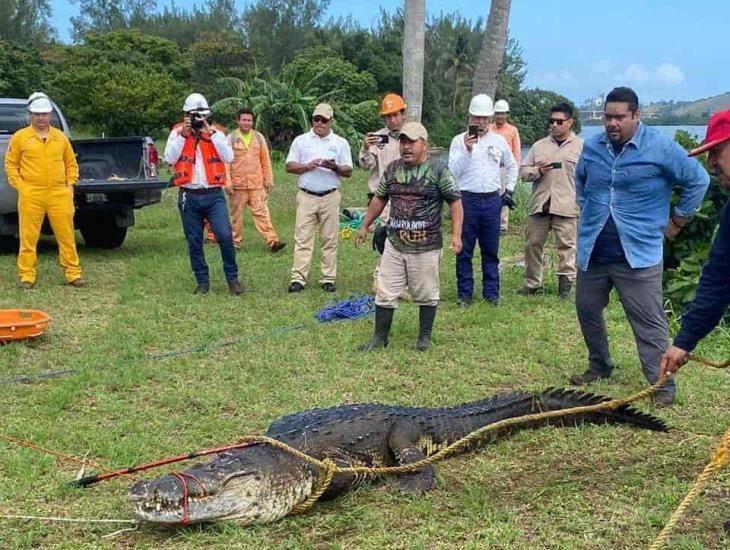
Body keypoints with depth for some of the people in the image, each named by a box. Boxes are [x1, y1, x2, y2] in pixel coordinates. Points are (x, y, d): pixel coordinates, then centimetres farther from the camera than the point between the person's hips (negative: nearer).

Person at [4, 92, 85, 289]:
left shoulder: (60, 137, 12)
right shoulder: (20, 137, 4)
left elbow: (71, 163, 18)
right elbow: (10, 164, 7)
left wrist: (70, 184, 7)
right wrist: (19, 186, -3)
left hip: (59, 195, 2)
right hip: (31, 196, -2)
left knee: (67, 236, 3)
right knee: (28, 237, 0)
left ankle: (73, 274, 11)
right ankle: (26, 276, 8)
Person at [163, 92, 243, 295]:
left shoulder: (216, 133, 6)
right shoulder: (177, 133, 5)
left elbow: (228, 157, -8)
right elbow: (169, 159, -9)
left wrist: (211, 133, -12)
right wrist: (183, 135, -14)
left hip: (214, 195, -1)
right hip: (189, 197, 1)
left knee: (224, 235, -13)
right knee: (194, 242, 6)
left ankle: (232, 278, 2)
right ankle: (202, 282, 18)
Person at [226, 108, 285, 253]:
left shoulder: (259, 138, 7)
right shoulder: (231, 139, 0)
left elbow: (265, 161, 10)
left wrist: (268, 180, 7)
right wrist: (227, 183, -9)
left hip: (257, 184, 1)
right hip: (237, 185, -1)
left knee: (262, 213, -4)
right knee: (236, 214, 7)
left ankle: (272, 241, -9)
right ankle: (235, 243, 17)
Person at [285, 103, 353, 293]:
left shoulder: (340, 143, 8)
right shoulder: (301, 140, 9)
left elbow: (348, 171, 6)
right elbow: (289, 166, 6)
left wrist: (335, 167, -15)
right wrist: (307, 166, -12)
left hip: (330, 197, 0)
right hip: (306, 197, 0)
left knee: (330, 240, 3)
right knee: (302, 239, -3)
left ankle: (328, 279, 9)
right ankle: (298, 278, -3)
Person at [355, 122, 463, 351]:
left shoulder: (438, 169, -6)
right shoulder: (393, 168, 8)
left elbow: (455, 201, -6)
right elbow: (379, 199, 19)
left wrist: (456, 234, -14)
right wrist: (365, 226, 20)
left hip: (426, 246, -4)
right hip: (394, 244, 4)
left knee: (426, 295, 8)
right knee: (386, 293, 6)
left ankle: (425, 336, 25)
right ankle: (380, 337, 17)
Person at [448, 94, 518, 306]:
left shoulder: (499, 141, 9)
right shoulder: (460, 141, -1)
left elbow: (512, 166, 22)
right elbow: (453, 171, -11)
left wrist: (509, 191, 15)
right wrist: (467, 150, -22)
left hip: (492, 200, 3)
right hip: (467, 200, -2)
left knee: (491, 250, 8)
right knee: (465, 250, 3)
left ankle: (491, 292, 17)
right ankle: (464, 293, 11)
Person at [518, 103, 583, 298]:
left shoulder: (581, 146, 4)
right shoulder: (539, 146, 13)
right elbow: (523, 171, 13)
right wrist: (537, 171, -7)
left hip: (567, 207, -3)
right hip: (539, 205, 3)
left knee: (566, 246, 0)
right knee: (533, 244, 7)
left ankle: (566, 283, 12)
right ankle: (532, 282, 19)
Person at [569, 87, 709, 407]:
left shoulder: (660, 148, -10)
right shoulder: (592, 147, 5)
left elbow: (698, 180, -2)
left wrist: (678, 220, 1)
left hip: (637, 254, -5)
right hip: (592, 252, 5)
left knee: (650, 324, -3)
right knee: (587, 310, 16)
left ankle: (662, 384, 5)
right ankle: (599, 366, 36)